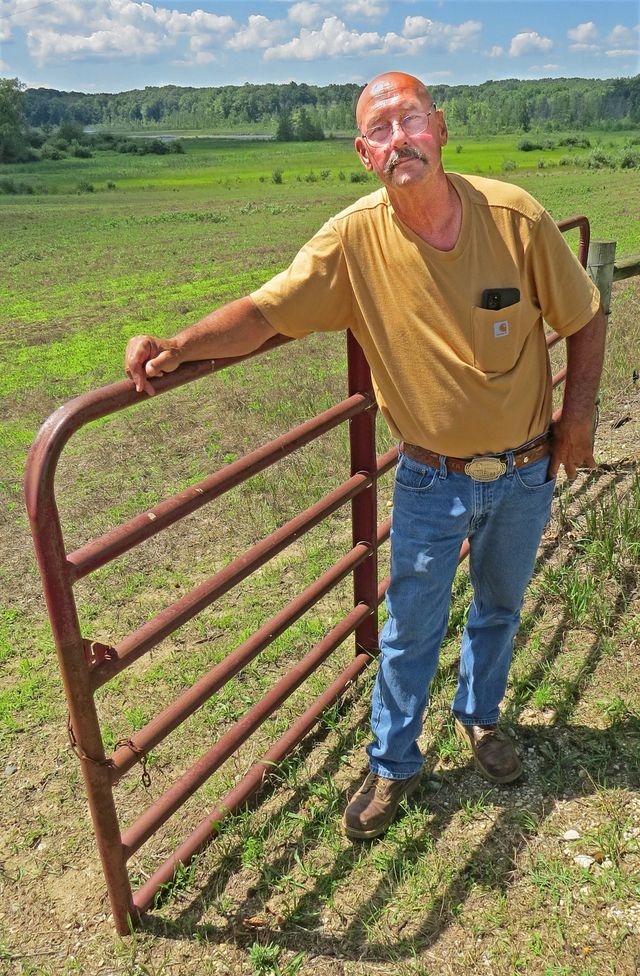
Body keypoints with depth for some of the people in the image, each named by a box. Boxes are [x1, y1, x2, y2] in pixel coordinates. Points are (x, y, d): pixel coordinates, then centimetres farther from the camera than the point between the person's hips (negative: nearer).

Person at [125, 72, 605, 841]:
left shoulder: (513, 216, -15)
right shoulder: (355, 238, -17)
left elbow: (583, 321, -3)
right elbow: (264, 311, -20)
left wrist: (577, 419, -4)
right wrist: (179, 345, -36)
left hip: (526, 473, 2)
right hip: (432, 481, -1)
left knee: (499, 606, 23)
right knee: (410, 630, 10)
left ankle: (479, 716, 52)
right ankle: (393, 764, 35)